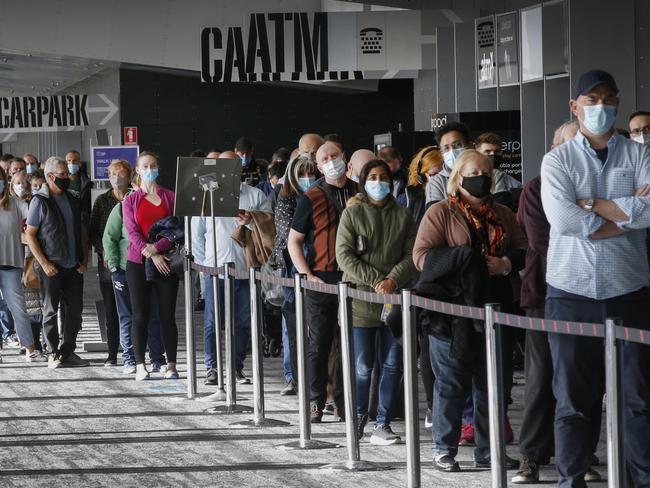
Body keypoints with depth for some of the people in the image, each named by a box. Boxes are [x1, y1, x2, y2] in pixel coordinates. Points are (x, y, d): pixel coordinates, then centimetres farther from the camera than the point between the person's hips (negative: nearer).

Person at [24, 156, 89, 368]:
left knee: (74, 310, 6)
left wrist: (84, 259, 6)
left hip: (74, 267, 6)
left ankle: (68, 352, 16)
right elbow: (30, 234, -8)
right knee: (51, 310, 2)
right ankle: (53, 354, 8)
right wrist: (44, 264, -14)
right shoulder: (40, 201, -6)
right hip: (51, 267, -5)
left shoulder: (72, 200, 12)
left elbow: (81, 231, 17)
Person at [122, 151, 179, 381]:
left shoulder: (171, 197, 7)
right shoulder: (130, 201, 7)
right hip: (138, 263, 0)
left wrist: (157, 247, -14)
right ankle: (140, 366, 5)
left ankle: (171, 366, 4)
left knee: (168, 314, 0)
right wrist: (152, 256, -14)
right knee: (140, 315, 1)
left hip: (166, 262, 0)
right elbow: (132, 232, -2)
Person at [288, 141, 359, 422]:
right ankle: (316, 402, 8)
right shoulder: (311, 199, 0)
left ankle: (343, 402, 15)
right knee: (319, 343, 1)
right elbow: (293, 242, 3)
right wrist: (307, 275, -8)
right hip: (321, 280, -2)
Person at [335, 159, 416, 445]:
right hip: (360, 300, -3)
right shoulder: (352, 213, 3)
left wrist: (393, 280, -12)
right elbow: (344, 255, -4)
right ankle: (358, 416, 19)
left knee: (392, 365, 1)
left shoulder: (402, 216, 11)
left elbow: (412, 255, 6)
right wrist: (375, 281, -13)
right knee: (363, 366, -2)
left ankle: (383, 423, 9)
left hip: (394, 301, 3)